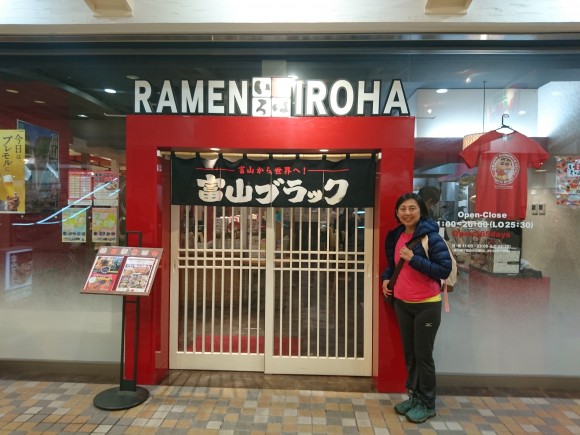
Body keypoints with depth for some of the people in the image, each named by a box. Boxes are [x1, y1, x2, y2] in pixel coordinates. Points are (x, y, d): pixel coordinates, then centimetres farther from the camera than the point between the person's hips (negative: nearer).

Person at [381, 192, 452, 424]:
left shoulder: (431, 237, -15)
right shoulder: (396, 236, 4)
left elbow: (445, 269, -18)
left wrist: (414, 259, -26)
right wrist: (386, 278, 2)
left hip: (427, 305, -6)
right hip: (402, 303, 6)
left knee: (423, 355, 5)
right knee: (409, 353, 16)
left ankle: (427, 404, 23)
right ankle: (414, 396, 33)